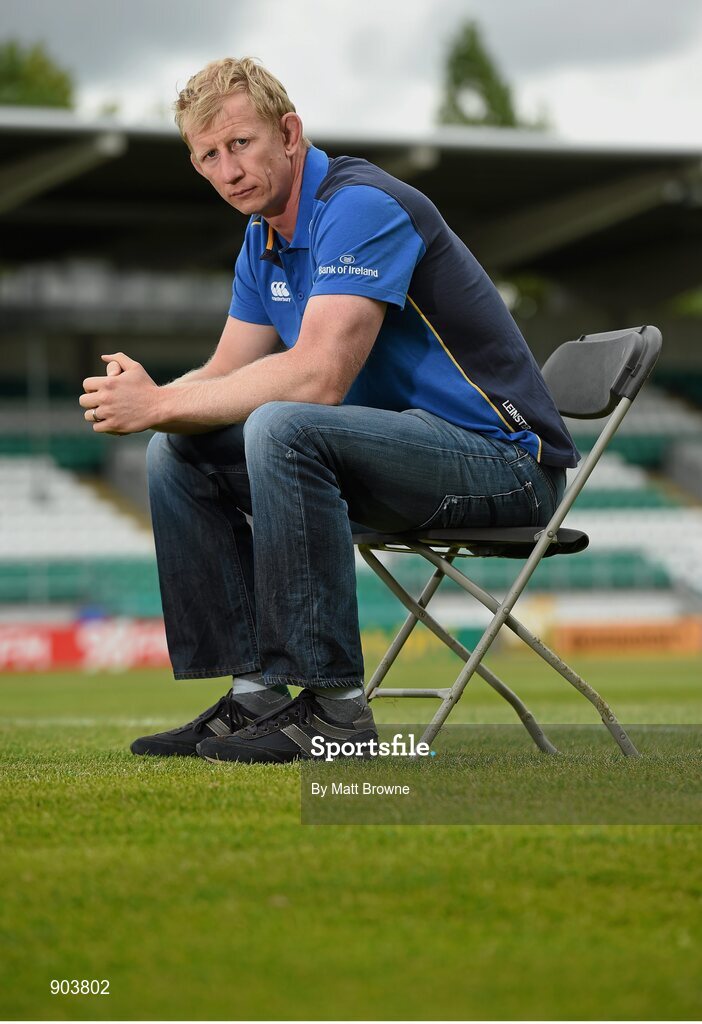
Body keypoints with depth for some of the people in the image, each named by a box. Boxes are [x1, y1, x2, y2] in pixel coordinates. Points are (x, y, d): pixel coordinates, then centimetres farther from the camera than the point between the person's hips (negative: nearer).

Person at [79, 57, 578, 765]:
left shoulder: (360, 208, -19)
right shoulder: (265, 239, 11)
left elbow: (318, 376, -29)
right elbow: (227, 374, 10)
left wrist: (161, 404, -23)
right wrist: (144, 398, -12)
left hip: (502, 458, -10)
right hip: (400, 449, 10)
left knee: (283, 430, -33)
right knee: (178, 452, 4)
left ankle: (332, 704, -26)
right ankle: (254, 695, -1)